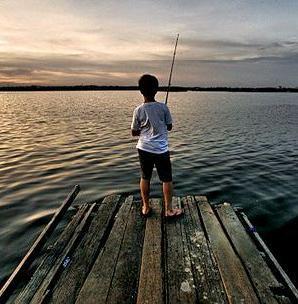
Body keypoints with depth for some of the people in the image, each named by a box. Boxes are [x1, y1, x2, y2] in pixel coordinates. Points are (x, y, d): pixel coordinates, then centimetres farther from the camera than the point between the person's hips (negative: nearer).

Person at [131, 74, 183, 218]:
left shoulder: (138, 110, -7)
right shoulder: (163, 107, -9)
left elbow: (134, 132, 0)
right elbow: (169, 126, 3)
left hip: (144, 149, 2)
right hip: (161, 150, -2)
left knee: (145, 178, 16)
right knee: (167, 179, 10)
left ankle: (145, 207, 27)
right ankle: (169, 209, 18)